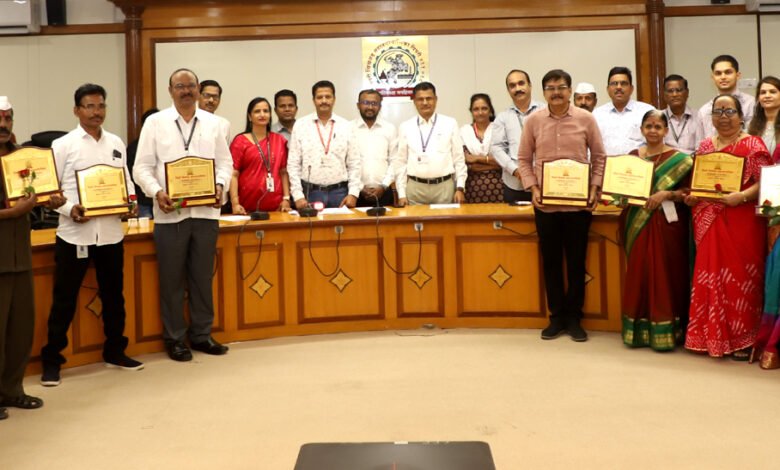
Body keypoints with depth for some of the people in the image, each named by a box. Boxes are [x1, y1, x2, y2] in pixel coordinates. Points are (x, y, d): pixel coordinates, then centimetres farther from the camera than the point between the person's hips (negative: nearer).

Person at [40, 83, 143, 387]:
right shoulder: (63, 145, -2)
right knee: (64, 299, 3)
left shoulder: (116, 144, 10)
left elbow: (126, 179, 15)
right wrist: (69, 210, -19)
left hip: (111, 232, 4)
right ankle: (51, 360, 14)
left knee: (113, 295, 14)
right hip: (74, 232, -4)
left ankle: (114, 351, 29)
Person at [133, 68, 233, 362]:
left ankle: (201, 334, 22)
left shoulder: (213, 123, 9)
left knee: (203, 277, 10)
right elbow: (142, 167, 0)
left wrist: (220, 186, -9)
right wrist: (157, 192, -16)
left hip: (206, 211, 2)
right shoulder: (155, 123, 3)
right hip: (170, 212, -2)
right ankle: (174, 338, 17)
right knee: (172, 279, 5)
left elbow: (225, 162, 10)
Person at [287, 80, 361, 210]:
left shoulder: (346, 126, 5)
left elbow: (354, 163, 5)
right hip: (310, 193, -1)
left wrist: (353, 193, -4)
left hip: (339, 192, 1)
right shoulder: (300, 125, 2)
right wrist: (298, 195, -7)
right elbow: (293, 164, 0)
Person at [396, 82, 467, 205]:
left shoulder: (450, 123, 5)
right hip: (415, 188, 1)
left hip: (444, 187, 0)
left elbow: (459, 158, 4)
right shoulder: (405, 127, 7)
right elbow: (401, 162, 6)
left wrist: (460, 188, -2)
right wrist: (401, 194, 1)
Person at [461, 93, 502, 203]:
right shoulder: (464, 131, 6)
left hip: (495, 186, -1)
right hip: (472, 187, 1)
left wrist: (478, 158, -9)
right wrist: (492, 161, -7)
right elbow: (464, 162, -2)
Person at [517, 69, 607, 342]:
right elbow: (524, 159, 8)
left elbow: (599, 156, 6)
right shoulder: (533, 121, 2)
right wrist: (533, 188, -4)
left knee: (576, 260, 6)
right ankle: (556, 317, 19)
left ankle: (574, 318, 18)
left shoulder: (586, 119, 0)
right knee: (551, 260, 7)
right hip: (545, 202, 1)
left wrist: (595, 188, -3)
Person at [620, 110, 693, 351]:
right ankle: (638, 330, 13)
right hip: (638, 224, 4)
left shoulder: (679, 159, -1)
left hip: (667, 225, -3)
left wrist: (666, 194, -19)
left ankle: (666, 330, 7)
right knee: (638, 274, 5)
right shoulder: (632, 156, 10)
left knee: (665, 274, -1)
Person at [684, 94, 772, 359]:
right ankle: (712, 337, 17)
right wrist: (691, 196, 2)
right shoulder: (705, 146, 14)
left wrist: (742, 196, -23)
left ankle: (742, 340, 11)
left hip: (741, 222, -5)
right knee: (710, 276, 7)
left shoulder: (752, 145, -3)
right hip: (709, 223, 5)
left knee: (739, 277, 0)